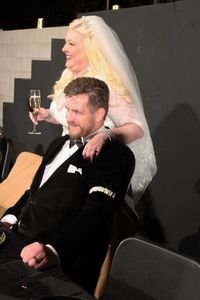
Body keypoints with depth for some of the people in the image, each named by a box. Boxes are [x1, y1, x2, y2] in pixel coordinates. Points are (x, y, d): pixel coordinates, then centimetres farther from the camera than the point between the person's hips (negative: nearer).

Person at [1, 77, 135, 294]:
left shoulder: (116, 155, -5)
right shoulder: (59, 143, 21)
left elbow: (97, 211, -18)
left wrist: (53, 250, -31)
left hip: (62, 260, -7)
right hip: (18, 238, 8)